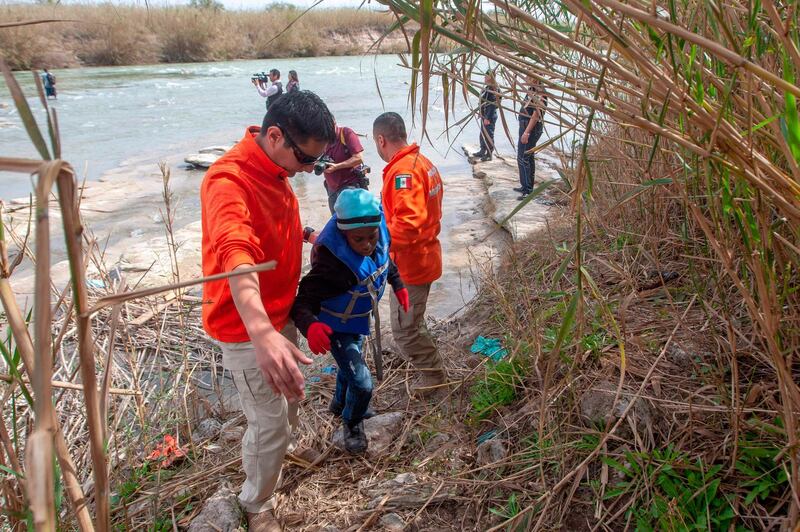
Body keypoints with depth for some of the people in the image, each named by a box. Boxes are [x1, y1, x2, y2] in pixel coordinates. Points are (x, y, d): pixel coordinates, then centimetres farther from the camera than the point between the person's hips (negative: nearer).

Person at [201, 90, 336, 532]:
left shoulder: (275, 169, -1)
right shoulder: (229, 181, -29)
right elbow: (235, 257, -47)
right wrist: (262, 332, -60)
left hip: (279, 315, 9)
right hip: (247, 329, -9)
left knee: (291, 394, 28)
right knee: (269, 422, 4)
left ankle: (285, 445, 58)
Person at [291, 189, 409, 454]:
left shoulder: (378, 239, -21)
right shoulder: (332, 263, -42)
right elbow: (304, 301, -42)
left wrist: (398, 285, 3)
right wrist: (310, 325, -61)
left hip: (358, 320, 7)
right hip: (337, 327, -7)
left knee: (353, 363, 30)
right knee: (362, 382, -8)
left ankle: (340, 403, 61)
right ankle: (352, 424, 27)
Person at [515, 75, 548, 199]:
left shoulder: (539, 93, -18)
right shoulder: (531, 90, 12)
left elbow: (536, 114, -24)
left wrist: (526, 132, -27)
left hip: (530, 128, -11)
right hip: (526, 127, 11)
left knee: (523, 158, -12)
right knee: (528, 157, 17)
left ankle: (527, 190, -12)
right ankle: (527, 186, 28)